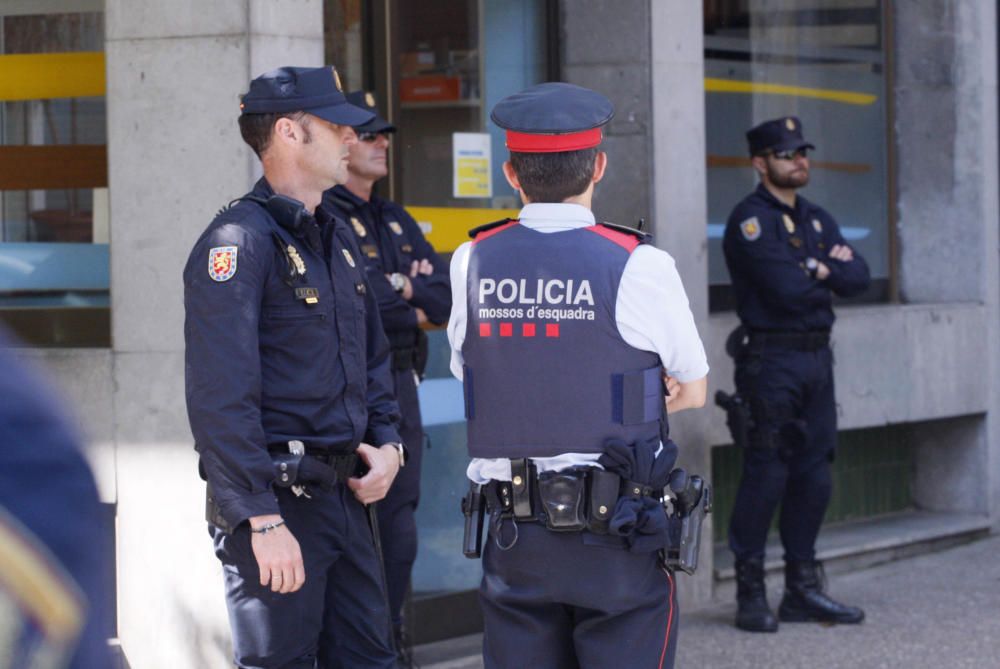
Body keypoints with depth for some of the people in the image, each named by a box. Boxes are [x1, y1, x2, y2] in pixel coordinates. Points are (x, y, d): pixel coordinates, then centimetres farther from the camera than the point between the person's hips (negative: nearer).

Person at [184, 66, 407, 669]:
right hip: (277, 503, -9)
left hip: (344, 495, 9)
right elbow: (222, 398, -21)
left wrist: (388, 445, 9)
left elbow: (373, 356, 27)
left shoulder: (338, 239, 15)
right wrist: (263, 519, -24)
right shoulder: (239, 243, -14)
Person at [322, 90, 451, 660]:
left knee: (400, 530, 11)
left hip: (401, 386, 8)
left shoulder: (397, 221, 16)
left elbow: (453, 293, 8)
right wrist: (418, 302, -8)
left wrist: (407, 290, -10)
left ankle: (390, 642, 20)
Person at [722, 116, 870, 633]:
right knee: (766, 477, -8)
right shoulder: (750, 219, -8)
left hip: (817, 358, 8)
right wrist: (828, 274, 0)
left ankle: (803, 590, 16)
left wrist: (820, 270, -10)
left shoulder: (817, 220, 17)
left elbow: (858, 277, 6)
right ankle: (750, 595, -2)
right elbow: (787, 289, -18)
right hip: (772, 361, -7)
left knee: (813, 476, 8)